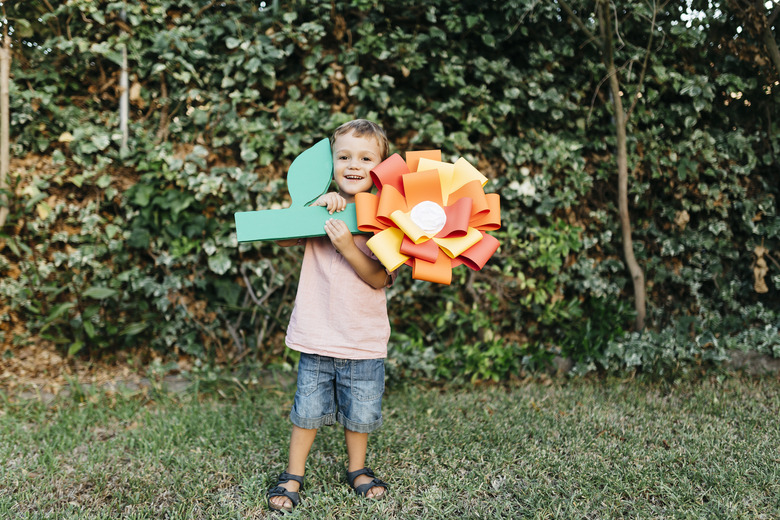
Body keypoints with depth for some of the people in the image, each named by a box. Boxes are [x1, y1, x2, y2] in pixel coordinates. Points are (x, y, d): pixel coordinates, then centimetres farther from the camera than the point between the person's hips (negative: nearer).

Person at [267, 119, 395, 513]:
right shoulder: (324, 207, 2)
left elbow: (379, 278, -12)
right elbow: (283, 239, -11)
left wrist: (347, 246, -24)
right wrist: (316, 206, -20)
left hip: (365, 340, 0)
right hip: (317, 336, 0)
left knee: (360, 412, 11)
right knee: (308, 410, 7)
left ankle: (357, 470, 34)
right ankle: (293, 476, 24)